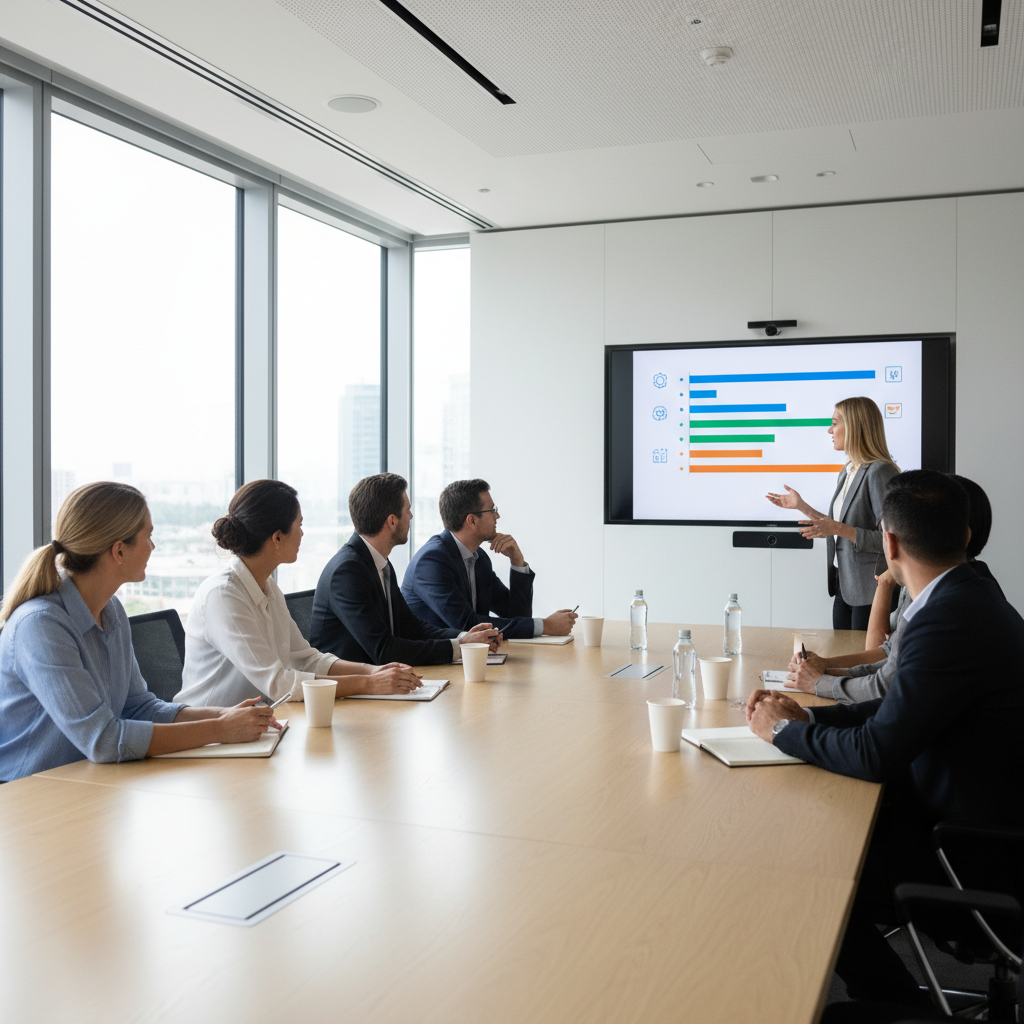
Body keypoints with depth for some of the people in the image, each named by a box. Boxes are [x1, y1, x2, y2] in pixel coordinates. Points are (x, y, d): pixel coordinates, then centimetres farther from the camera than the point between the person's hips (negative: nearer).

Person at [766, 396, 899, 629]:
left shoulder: (880, 472, -17)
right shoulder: (847, 472, 12)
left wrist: (839, 529, -27)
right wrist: (801, 505, 16)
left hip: (870, 591, -9)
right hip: (845, 585, 9)